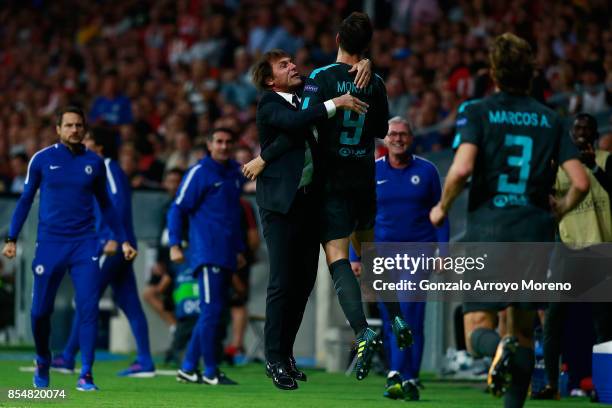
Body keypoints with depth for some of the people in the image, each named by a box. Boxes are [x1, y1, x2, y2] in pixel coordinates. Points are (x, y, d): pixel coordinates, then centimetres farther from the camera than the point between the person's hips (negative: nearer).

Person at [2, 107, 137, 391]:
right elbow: (25, 200, 8)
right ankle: (43, 362, 30)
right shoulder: (42, 159, 1)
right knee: (40, 311, 3)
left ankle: (86, 374, -8)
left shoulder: (94, 162, 7)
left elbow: (105, 204, 18)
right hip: (49, 244, -1)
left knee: (89, 309, -11)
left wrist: (122, 240, 15)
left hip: (85, 244, 1)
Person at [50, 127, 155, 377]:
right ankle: (144, 362, 0)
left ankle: (68, 358, 0)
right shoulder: (99, 170, 21)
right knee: (129, 304, 4)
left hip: (111, 246, -10)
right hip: (115, 246, 10)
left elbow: (119, 203, -19)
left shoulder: (109, 169, -8)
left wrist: (113, 238, -25)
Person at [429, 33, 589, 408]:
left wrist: (443, 208, 1)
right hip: (535, 234, 2)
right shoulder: (551, 119, 8)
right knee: (524, 331, 13)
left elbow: (462, 168, -16)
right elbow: (581, 182, 0)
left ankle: (499, 348, -33)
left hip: (488, 229, -2)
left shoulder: (477, 112, -1)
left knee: (478, 330, 1)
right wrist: (558, 210, 21)